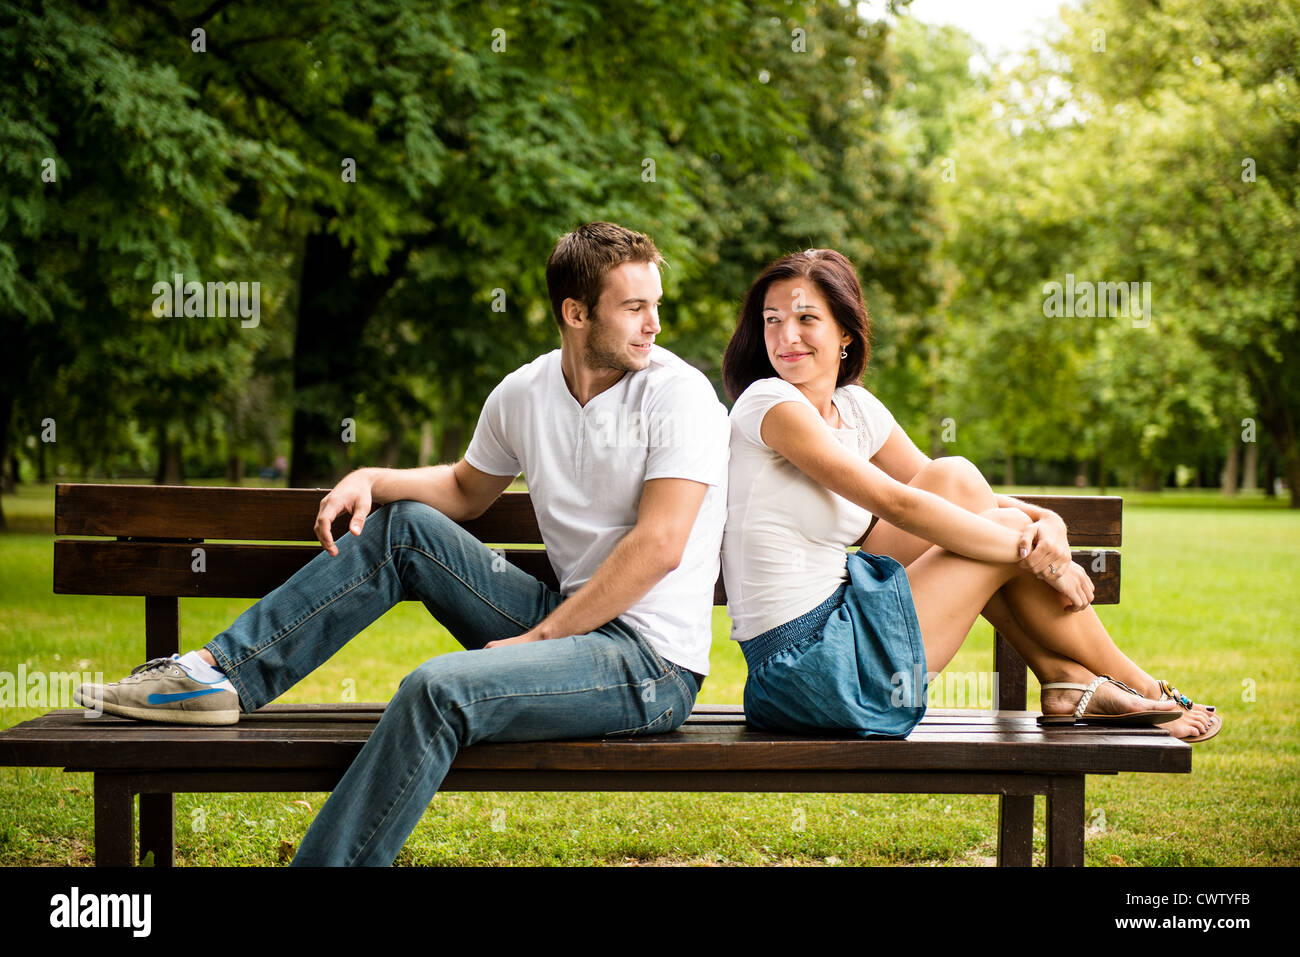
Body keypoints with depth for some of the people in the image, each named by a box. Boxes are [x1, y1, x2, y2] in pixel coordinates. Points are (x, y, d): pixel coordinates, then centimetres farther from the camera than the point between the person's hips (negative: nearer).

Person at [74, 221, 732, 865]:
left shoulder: (677, 393, -12)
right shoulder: (523, 393, 7)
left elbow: (658, 547, -19)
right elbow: (466, 490, 24)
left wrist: (537, 636, -17)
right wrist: (369, 480, 5)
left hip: (654, 664, -7)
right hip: (568, 621, 7)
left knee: (438, 689, -29)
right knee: (403, 524, 6)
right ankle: (221, 674, 5)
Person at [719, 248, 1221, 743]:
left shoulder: (855, 408, 11)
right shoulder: (770, 404, -13)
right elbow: (897, 505, -18)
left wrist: (1047, 522, -5)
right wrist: (1029, 551, -12)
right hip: (806, 669, -8)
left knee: (954, 479, 4)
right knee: (1009, 532, -2)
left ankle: (1065, 679, 8)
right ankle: (1143, 691, 16)